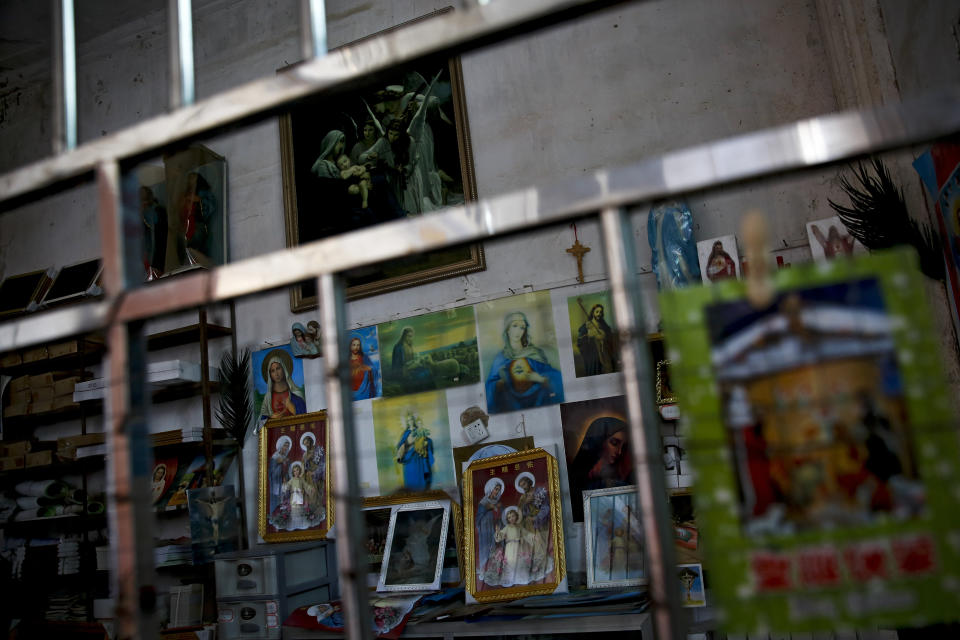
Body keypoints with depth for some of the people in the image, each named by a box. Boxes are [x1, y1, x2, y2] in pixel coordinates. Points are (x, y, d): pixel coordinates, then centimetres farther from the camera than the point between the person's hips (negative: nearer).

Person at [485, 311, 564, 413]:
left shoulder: (535, 353, 8)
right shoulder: (500, 358, 10)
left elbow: (553, 376, 2)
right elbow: (491, 385, 6)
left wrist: (540, 378, -17)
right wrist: (502, 382, -14)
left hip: (537, 400, 1)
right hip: (511, 403, -1)